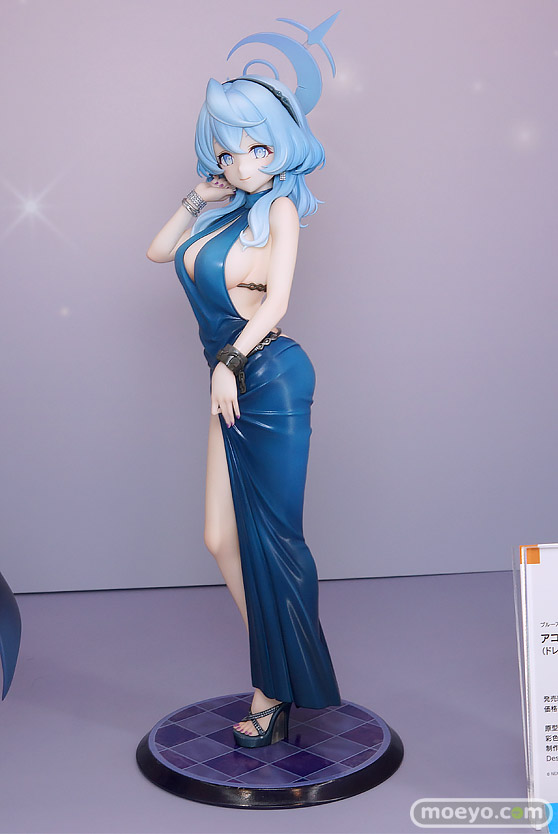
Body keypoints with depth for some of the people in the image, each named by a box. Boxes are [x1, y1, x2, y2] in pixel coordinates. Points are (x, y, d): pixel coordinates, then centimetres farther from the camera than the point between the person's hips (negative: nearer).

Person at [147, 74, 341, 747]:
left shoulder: (279, 208, -2)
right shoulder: (225, 208, 17)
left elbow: (275, 302, -11)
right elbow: (157, 252, 23)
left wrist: (229, 361, -19)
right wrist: (196, 202, 13)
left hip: (271, 379, -7)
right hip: (233, 387, 8)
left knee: (270, 538, -3)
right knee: (221, 538, 5)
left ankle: (275, 691, 9)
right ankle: (274, 675, 17)